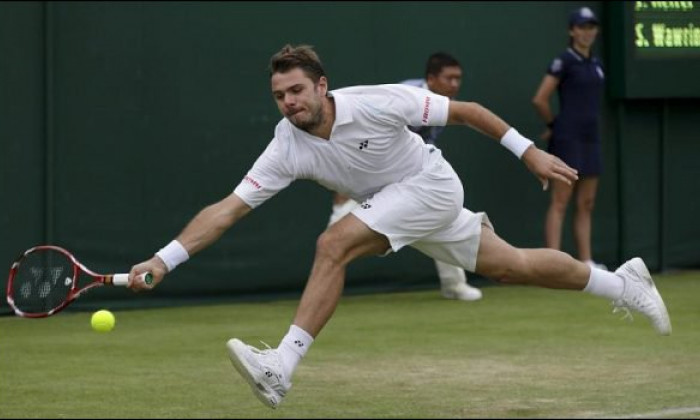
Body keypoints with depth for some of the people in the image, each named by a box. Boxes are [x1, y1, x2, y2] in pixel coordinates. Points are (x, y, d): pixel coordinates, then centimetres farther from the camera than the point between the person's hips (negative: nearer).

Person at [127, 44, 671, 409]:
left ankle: (281, 367, -25)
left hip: (432, 184, -6)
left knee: (334, 244, -26)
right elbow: (228, 209, -18)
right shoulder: (286, 149, -16)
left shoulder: (378, 102, -27)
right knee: (510, 266, 14)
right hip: (392, 204, 6)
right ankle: (621, 282, 34)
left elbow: (466, 111, -15)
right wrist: (165, 259, -29)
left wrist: (529, 152, -11)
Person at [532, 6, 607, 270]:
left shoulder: (595, 64, 14)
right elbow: (540, 100, -11)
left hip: (591, 139, 7)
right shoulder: (564, 62, -8)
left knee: (586, 205, 8)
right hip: (568, 139, -7)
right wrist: (554, 125, 2)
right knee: (560, 203, -9)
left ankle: (586, 261, 11)